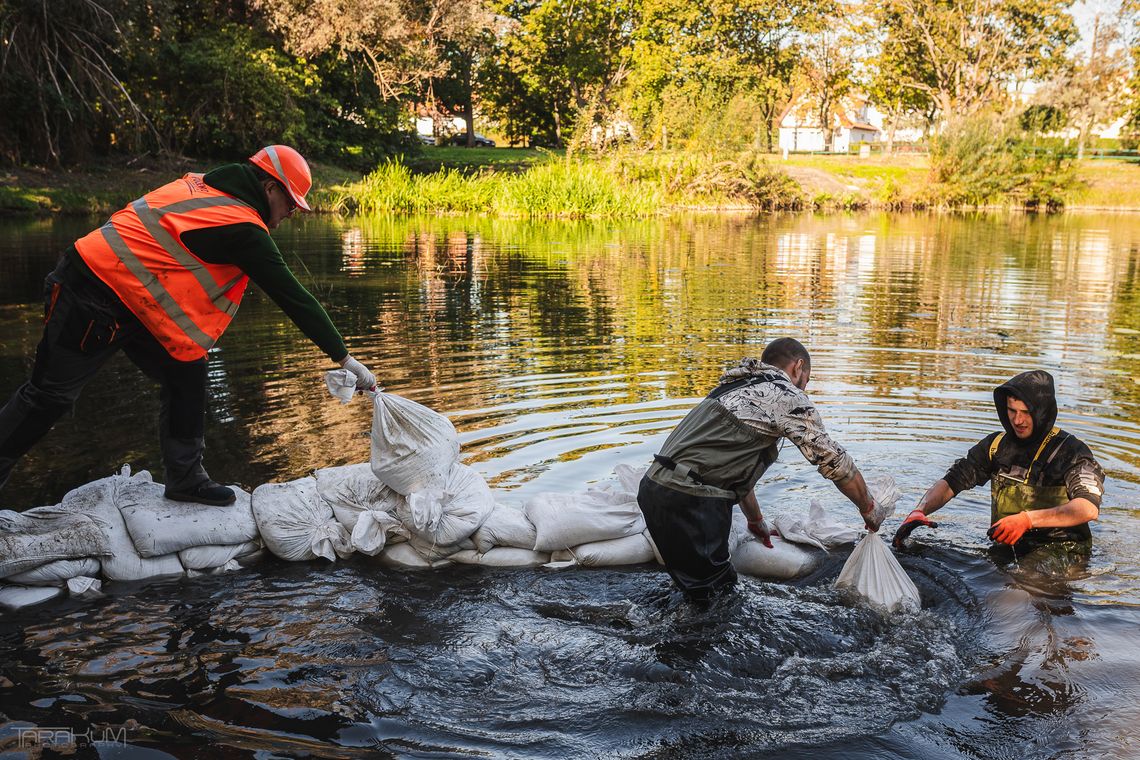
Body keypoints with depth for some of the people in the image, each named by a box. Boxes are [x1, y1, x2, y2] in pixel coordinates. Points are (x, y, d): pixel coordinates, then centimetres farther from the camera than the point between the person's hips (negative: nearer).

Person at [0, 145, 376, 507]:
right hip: (94, 303, -9)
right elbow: (294, 297, -16)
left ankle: (186, 479, 14)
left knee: (187, 376, 6)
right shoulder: (244, 229, -18)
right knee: (50, 395, 3)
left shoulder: (199, 185, 6)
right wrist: (344, 357, -11)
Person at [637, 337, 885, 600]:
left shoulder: (736, 388, 27)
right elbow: (835, 461, 2)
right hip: (690, 504, -9)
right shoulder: (788, 396, 0)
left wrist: (756, 520, 43)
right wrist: (869, 509, 17)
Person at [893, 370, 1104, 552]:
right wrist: (919, 511, -17)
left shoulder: (1070, 451, -9)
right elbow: (951, 481, 3)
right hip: (1004, 548, 5)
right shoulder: (997, 445, 6)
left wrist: (1028, 519, -36)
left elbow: (1090, 508, -25)